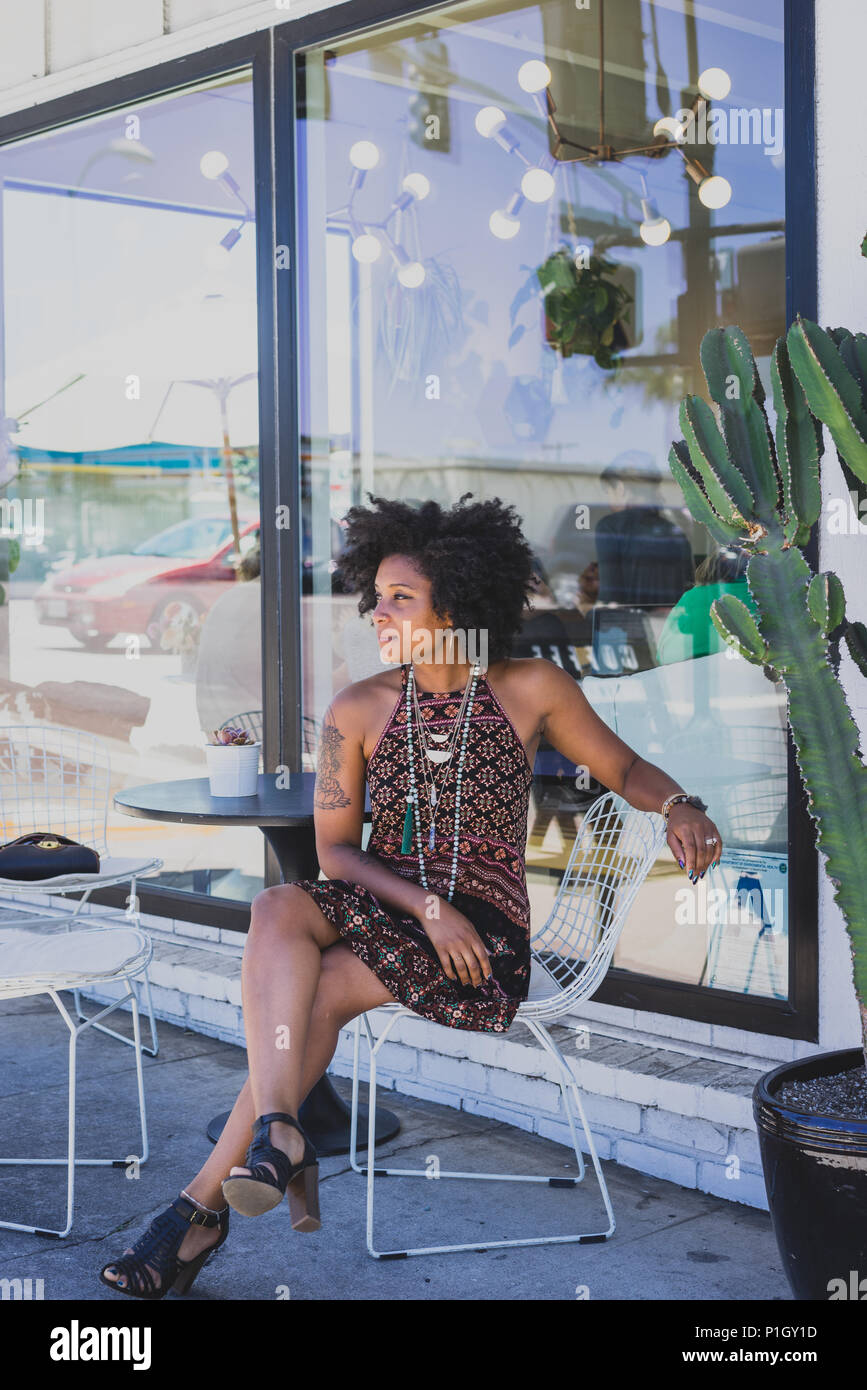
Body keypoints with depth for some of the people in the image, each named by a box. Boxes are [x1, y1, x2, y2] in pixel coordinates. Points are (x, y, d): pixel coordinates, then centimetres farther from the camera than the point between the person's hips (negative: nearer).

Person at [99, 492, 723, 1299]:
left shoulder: (532, 688, -3)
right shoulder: (358, 710, 1)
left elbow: (620, 766, 9)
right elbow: (334, 849, 1)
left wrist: (679, 807, -14)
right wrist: (428, 906, -14)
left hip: (485, 930, -3)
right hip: (384, 904, 3)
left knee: (322, 989, -28)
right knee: (276, 909, -31)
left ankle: (206, 1200, -21)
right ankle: (277, 1138, -38)